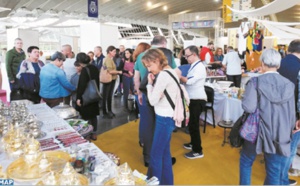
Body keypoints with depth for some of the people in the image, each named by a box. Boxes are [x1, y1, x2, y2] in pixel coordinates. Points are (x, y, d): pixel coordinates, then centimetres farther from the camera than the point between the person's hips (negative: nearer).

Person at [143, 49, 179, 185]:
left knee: (155, 155, 2)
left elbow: (153, 101, -16)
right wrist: (153, 84, 1)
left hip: (164, 118, -10)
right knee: (165, 153, 20)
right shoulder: (171, 72, 11)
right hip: (168, 116, 10)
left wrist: (150, 83, -6)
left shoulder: (163, 74, -18)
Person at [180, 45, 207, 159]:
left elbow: (189, 81, -26)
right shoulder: (194, 66, 12)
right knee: (191, 123, 21)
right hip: (193, 99, 10)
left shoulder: (199, 67, -18)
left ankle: (198, 151, 8)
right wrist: (180, 78, -7)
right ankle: (193, 143, 38)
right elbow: (188, 81, 9)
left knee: (194, 125, -3)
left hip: (197, 100, -10)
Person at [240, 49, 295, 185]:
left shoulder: (256, 82, -10)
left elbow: (249, 107, -20)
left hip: (257, 132, -2)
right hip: (281, 136, 3)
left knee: (246, 162, 23)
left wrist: (244, 98, 2)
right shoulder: (289, 84, 1)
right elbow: (292, 114, 6)